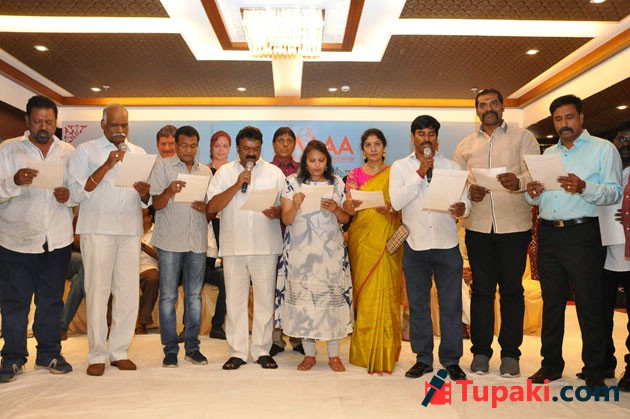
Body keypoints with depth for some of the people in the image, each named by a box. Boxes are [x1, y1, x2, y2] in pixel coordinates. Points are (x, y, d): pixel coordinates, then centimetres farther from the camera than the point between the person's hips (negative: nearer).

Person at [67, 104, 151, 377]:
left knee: (128, 292, 2)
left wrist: (144, 193, -8)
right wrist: (106, 166, -15)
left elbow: (148, 201, 16)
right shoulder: (86, 150, 5)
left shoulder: (139, 154, 16)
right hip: (97, 229, -3)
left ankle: (119, 351, 14)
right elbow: (77, 193, -7)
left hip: (130, 230, 3)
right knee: (97, 291, -2)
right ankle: (97, 355, 9)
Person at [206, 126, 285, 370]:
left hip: (266, 247, 0)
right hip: (233, 247, 0)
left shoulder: (274, 173, 9)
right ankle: (237, 352, 17)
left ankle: (262, 350, 17)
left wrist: (277, 212, -15)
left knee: (265, 299, 5)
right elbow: (211, 207, -3)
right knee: (235, 300, 5)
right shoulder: (224, 172, 8)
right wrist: (237, 185, -11)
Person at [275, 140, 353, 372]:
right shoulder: (292, 182, 5)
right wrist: (295, 205, -17)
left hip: (331, 250, 1)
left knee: (332, 295, -2)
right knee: (302, 295, -1)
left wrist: (335, 209, -10)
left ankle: (333, 354, 10)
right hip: (301, 250, 0)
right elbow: (286, 219, 2)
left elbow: (346, 218, 10)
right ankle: (309, 353, 14)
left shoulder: (337, 183, 9)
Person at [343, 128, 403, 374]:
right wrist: (351, 205, -20)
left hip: (387, 240, -1)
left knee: (385, 293, -5)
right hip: (361, 239, 1)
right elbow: (347, 209, 2)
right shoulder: (354, 175, 10)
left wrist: (390, 209, -16)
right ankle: (364, 351, 12)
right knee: (364, 293, -1)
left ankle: (384, 353, 6)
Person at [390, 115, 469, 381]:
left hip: (447, 244, 0)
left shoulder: (452, 167, 9)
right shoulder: (400, 167, 5)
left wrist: (461, 208, -21)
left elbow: (465, 200, 3)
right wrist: (420, 173, -13)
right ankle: (423, 359, 22)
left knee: (451, 304, 3)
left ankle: (451, 360, 17)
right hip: (415, 244, 0)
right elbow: (396, 202, -9)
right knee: (418, 304, 8)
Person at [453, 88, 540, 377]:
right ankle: (480, 350, 18)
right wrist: (469, 191, -13)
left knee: (512, 289, 4)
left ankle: (510, 353, 17)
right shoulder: (466, 145, 14)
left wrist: (519, 181, -28)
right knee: (481, 289, 7)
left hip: (514, 226, -2)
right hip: (478, 226, 2)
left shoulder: (522, 137, 7)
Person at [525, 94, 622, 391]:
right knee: (552, 302, 12)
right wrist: (532, 194, -4)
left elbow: (615, 192, -9)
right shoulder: (547, 154, 18)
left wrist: (584, 187, -26)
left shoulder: (603, 149, 2)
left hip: (582, 235, -5)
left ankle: (594, 371, 14)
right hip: (548, 234, 5)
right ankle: (551, 364, 23)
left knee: (589, 305, 1)